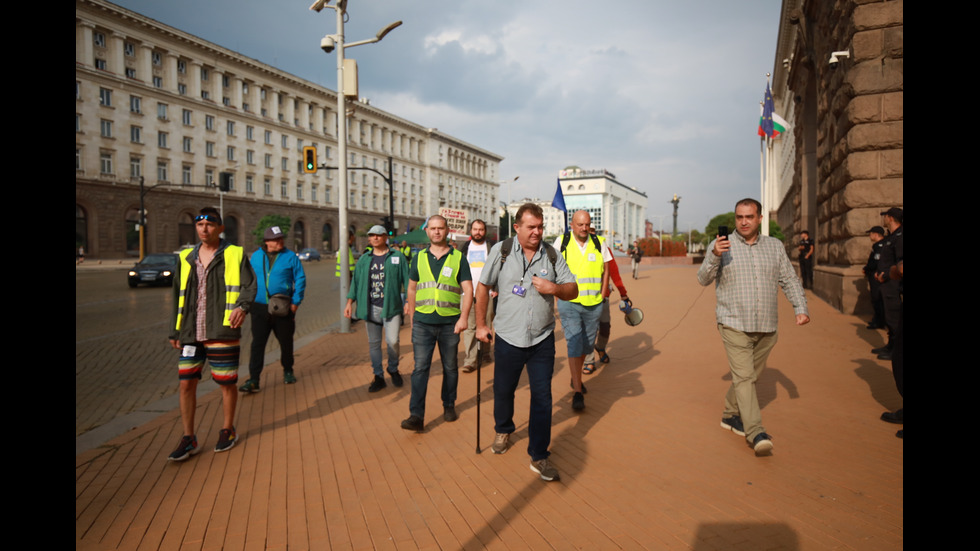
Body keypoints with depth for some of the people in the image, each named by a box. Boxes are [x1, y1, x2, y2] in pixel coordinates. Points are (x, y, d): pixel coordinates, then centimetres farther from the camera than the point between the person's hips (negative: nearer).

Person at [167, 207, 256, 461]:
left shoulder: (235, 255, 0)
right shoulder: (186, 258, 13)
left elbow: (249, 285, -8)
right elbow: (178, 297, 17)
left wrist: (242, 306, -29)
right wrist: (175, 331, 15)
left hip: (222, 332, -4)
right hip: (191, 334, 4)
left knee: (226, 383, 6)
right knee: (186, 383, 5)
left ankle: (227, 430, 26)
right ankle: (188, 438, 18)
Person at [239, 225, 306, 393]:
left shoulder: (290, 257, -3)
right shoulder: (256, 256, 6)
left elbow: (300, 279, -3)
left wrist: (295, 302, -9)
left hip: (283, 309, -1)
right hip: (259, 308, 1)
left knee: (286, 342, 12)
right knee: (257, 344, -2)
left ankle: (288, 371, 32)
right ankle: (253, 380, 2)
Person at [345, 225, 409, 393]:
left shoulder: (397, 256, 2)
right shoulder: (364, 259, 13)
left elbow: (407, 280, 0)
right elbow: (355, 281, 15)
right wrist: (350, 302, 8)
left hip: (391, 306, -3)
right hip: (371, 308, 4)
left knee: (392, 341, -8)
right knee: (373, 343, 7)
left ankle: (393, 369, 19)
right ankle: (378, 376, 18)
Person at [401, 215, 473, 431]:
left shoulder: (458, 258, 1)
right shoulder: (419, 258, 8)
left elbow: (468, 290, -3)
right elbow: (412, 288, 17)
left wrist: (464, 317, -13)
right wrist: (412, 316, 15)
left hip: (450, 322, -1)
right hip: (423, 322, 1)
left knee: (450, 367, 12)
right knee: (420, 367, -4)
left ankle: (449, 405, 29)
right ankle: (416, 415, -2)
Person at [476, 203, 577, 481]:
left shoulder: (552, 255, 1)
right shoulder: (501, 250, -4)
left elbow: (573, 291, 5)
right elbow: (483, 287, 2)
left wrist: (554, 288, -17)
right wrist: (480, 324, 3)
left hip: (542, 340, 1)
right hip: (508, 338, 0)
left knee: (542, 396, 1)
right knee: (503, 391, 15)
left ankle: (539, 456, 15)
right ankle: (503, 431, 45)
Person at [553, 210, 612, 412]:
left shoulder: (599, 243, 4)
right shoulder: (561, 242, -1)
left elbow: (606, 270, 12)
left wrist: (602, 295, 5)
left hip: (593, 304, 3)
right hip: (569, 303, -3)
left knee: (587, 344, 13)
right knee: (574, 344, -9)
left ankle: (576, 377, 37)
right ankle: (578, 392, -4)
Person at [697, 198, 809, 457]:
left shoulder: (774, 246, 10)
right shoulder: (720, 245, -2)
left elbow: (789, 280, 14)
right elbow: (703, 279, -8)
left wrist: (801, 307, 1)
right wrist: (715, 256, -25)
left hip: (766, 328, 5)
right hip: (734, 325, -4)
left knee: (749, 376, 14)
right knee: (743, 377, -11)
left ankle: (730, 415, 31)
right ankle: (755, 432, -9)